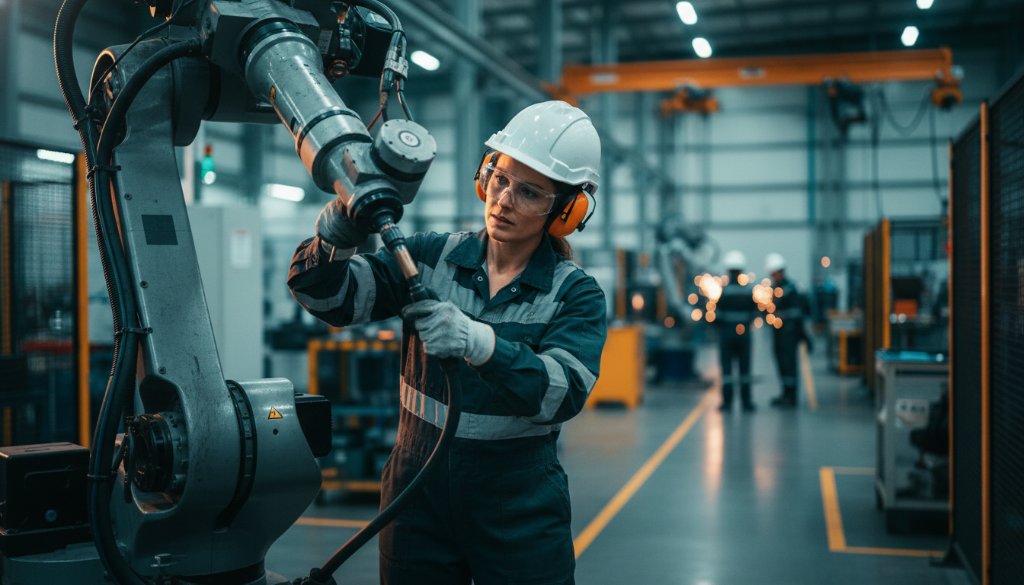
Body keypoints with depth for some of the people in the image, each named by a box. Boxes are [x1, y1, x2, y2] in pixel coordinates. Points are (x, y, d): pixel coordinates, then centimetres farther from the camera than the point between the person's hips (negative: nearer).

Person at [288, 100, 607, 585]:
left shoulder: (576, 295, -7)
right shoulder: (432, 258, -1)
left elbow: (563, 394, -23)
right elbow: (325, 296, -9)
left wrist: (477, 342, -40)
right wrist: (337, 234, -30)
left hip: (518, 515, -2)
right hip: (418, 501, 2)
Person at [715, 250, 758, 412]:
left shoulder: (722, 291, -9)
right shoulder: (749, 291, -2)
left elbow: (716, 315, -10)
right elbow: (754, 314, 0)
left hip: (726, 333, -2)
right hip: (744, 333, 2)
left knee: (726, 368, 2)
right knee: (744, 369, 8)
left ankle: (727, 403, 1)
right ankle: (747, 403, 9)